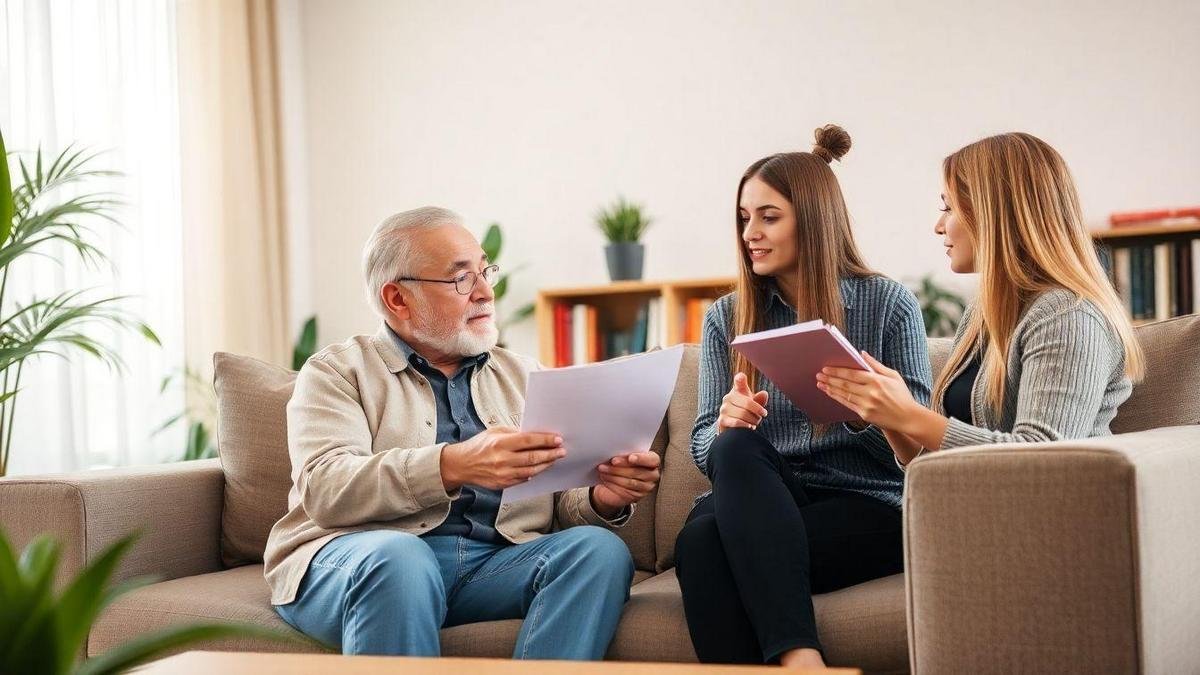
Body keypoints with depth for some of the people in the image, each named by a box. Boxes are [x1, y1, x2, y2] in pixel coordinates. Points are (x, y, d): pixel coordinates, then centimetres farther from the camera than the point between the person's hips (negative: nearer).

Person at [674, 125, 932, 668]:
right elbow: (705, 449, 9)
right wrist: (725, 424, -15)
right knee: (716, 492, -34)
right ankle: (800, 657, -36)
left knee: (707, 543, -32)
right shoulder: (726, 318, 13)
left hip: (868, 506, -4)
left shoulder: (889, 304, 3)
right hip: (759, 503, 4)